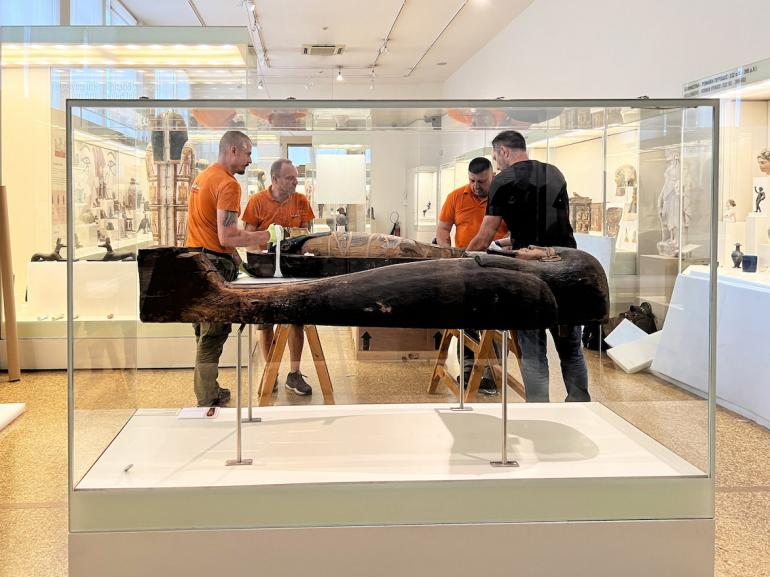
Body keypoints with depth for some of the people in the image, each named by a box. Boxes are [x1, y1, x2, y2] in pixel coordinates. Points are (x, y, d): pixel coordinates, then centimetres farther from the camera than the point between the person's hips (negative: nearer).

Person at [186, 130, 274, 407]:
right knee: (213, 335, -3)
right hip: (213, 267, -10)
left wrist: (233, 255, 20)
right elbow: (227, 237, -22)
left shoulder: (202, 177, 14)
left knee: (205, 332, 17)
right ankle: (208, 402, 3)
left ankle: (208, 393, 26)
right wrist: (265, 236, -14)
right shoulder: (228, 185, -17)